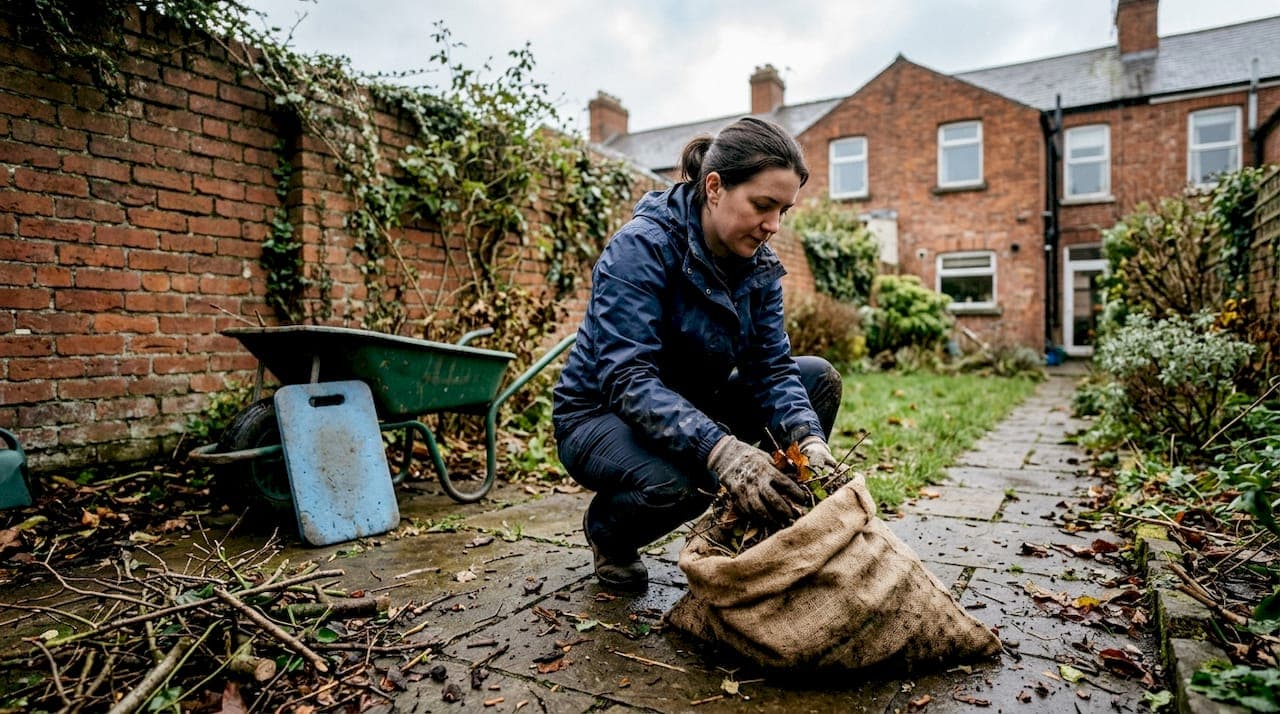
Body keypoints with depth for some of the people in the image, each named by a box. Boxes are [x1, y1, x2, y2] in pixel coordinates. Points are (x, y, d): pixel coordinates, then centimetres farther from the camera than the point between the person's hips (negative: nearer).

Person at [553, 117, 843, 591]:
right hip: (601, 414, -6)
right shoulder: (641, 247, -26)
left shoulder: (759, 264, -4)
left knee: (819, 379, -5)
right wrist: (721, 449, -48)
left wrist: (807, 440, -30)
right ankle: (607, 533, 0)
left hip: (693, 404, 7)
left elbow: (770, 368, -10)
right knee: (675, 480, -38)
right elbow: (628, 378, -35)